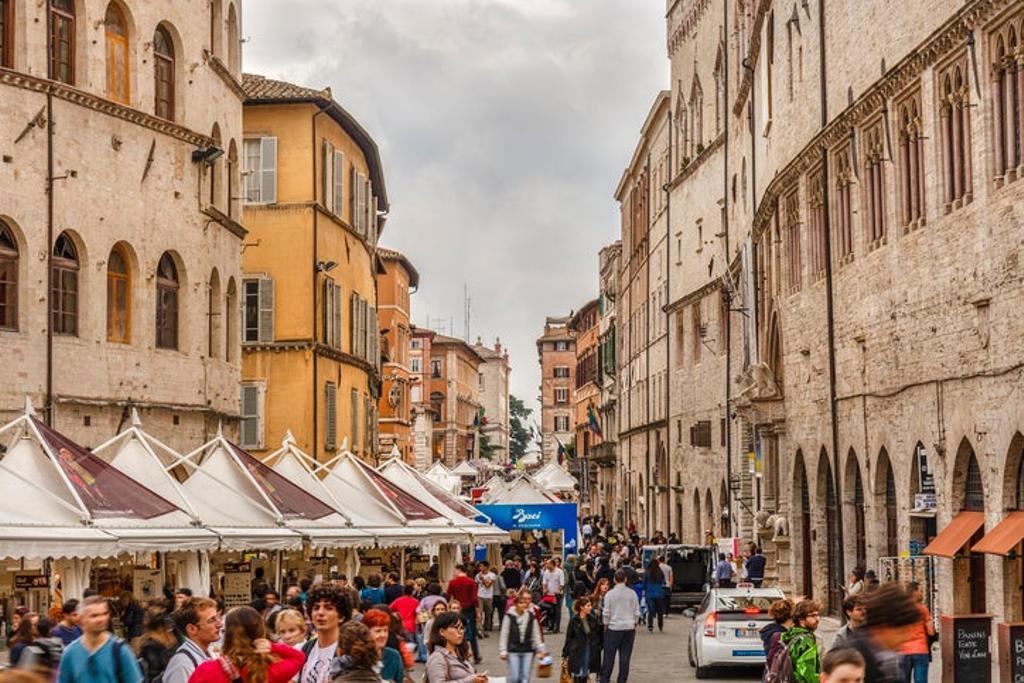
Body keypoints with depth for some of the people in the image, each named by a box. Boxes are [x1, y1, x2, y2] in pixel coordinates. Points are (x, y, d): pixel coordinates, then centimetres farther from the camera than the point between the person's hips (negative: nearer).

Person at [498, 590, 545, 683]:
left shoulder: (531, 616, 3)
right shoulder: (510, 616, -5)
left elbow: (536, 635, 8)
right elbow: (504, 634, -2)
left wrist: (540, 650, 5)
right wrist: (503, 651, -5)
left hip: (528, 651, 3)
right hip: (513, 650, -3)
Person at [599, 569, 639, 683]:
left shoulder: (610, 594, -6)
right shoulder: (632, 593, -2)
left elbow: (606, 613, -4)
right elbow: (637, 612, 3)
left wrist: (606, 626, 8)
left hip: (614, 627, -1)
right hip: (629, 627, 1)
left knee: (609, 655, 6)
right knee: (625, 656, 5)